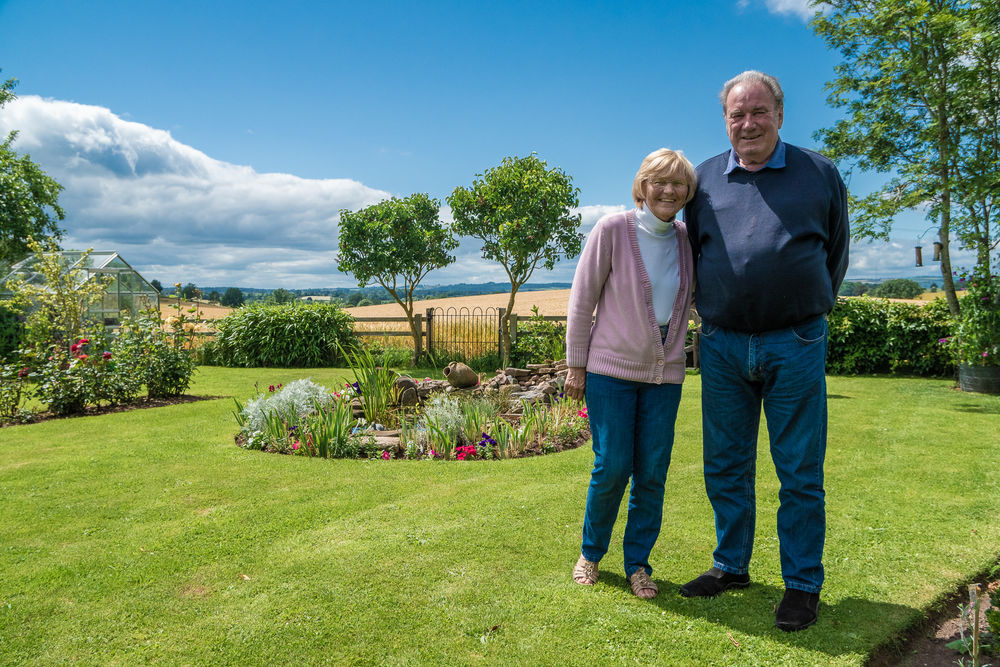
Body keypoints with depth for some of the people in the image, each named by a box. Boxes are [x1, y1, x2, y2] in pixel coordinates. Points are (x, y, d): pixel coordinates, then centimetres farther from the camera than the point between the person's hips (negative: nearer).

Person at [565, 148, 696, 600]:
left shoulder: (688, 240, 5)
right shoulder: (612, 230, -7)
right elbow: (582, 299, -4)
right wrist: (575, 364, -4)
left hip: (664, 374, 4)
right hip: (611, 368, -3)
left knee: (652, 473, 3)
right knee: (612, 466, -3)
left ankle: (638, 563, 22)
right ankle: (590, 553, 23)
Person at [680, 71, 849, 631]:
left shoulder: (819, 172, 5)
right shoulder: (704, 179, 10)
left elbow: (835, 251, 15)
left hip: (795, 345, -2)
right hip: (721, 345, 3)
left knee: (800, 473, 3)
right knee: (725, 465, 12)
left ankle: (803, 585, 18)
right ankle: (731, 566, 29)